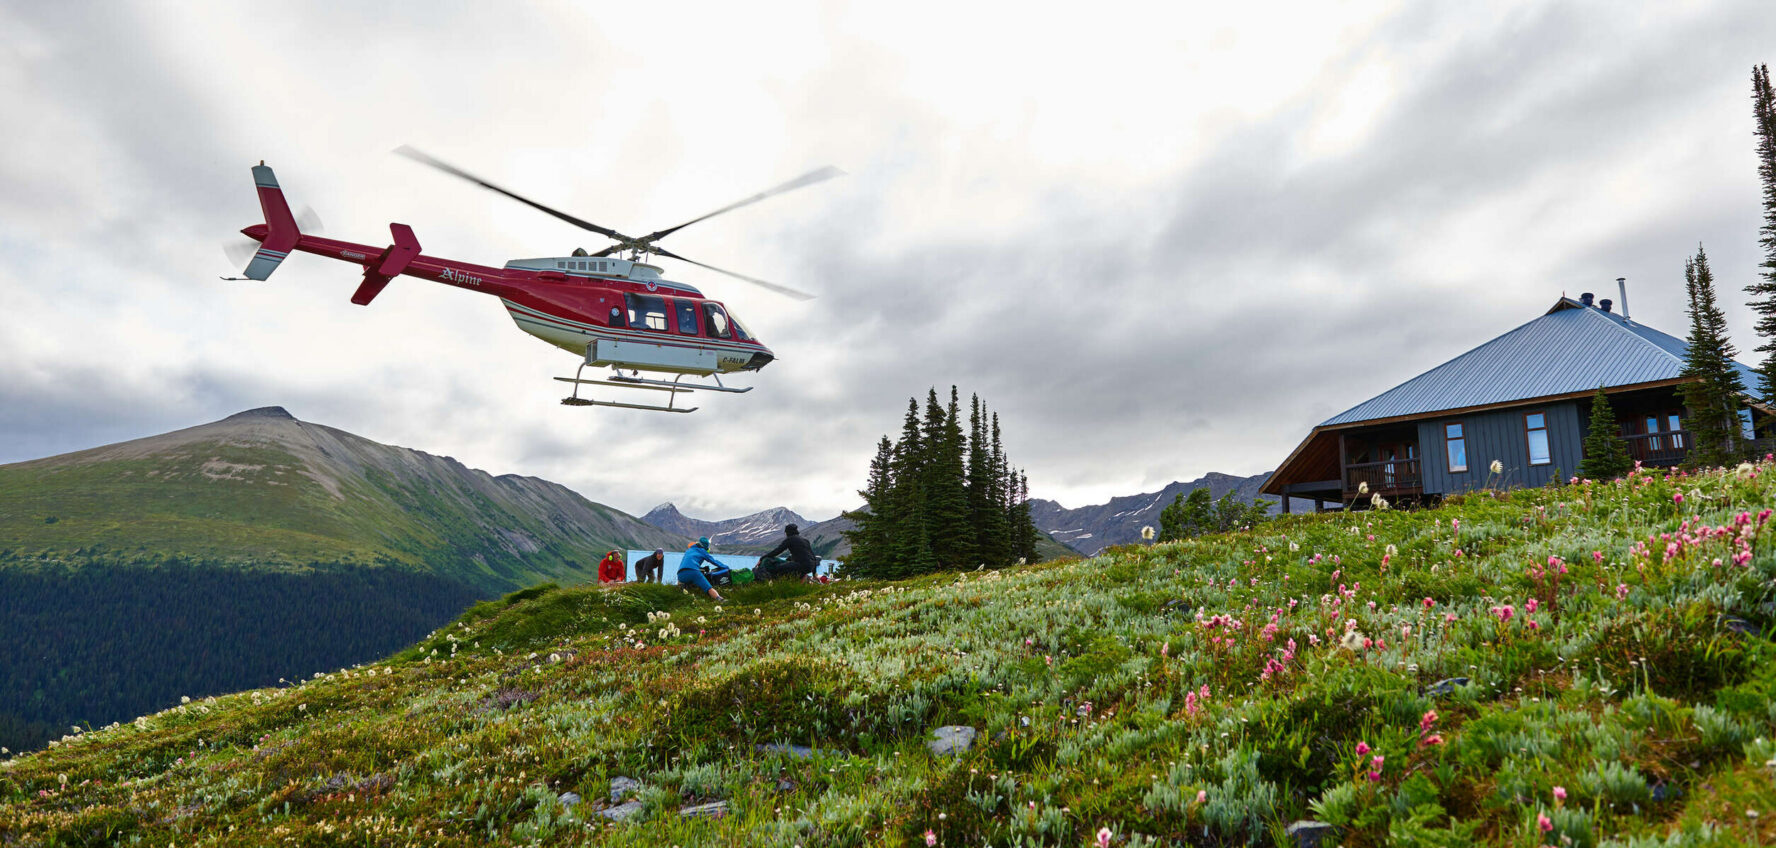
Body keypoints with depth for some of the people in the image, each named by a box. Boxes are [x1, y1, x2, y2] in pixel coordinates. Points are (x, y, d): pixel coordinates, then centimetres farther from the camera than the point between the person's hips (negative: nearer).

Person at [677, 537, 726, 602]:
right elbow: (713, 561, 22)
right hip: (693, 571, -5)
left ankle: (683, 585, 4)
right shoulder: (701, 550, 20)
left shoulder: (688, 550, 35)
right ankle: (719, 599, -43)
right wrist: (725, 567, 33)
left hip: (681, 575, 5)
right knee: (709, 589, -13)